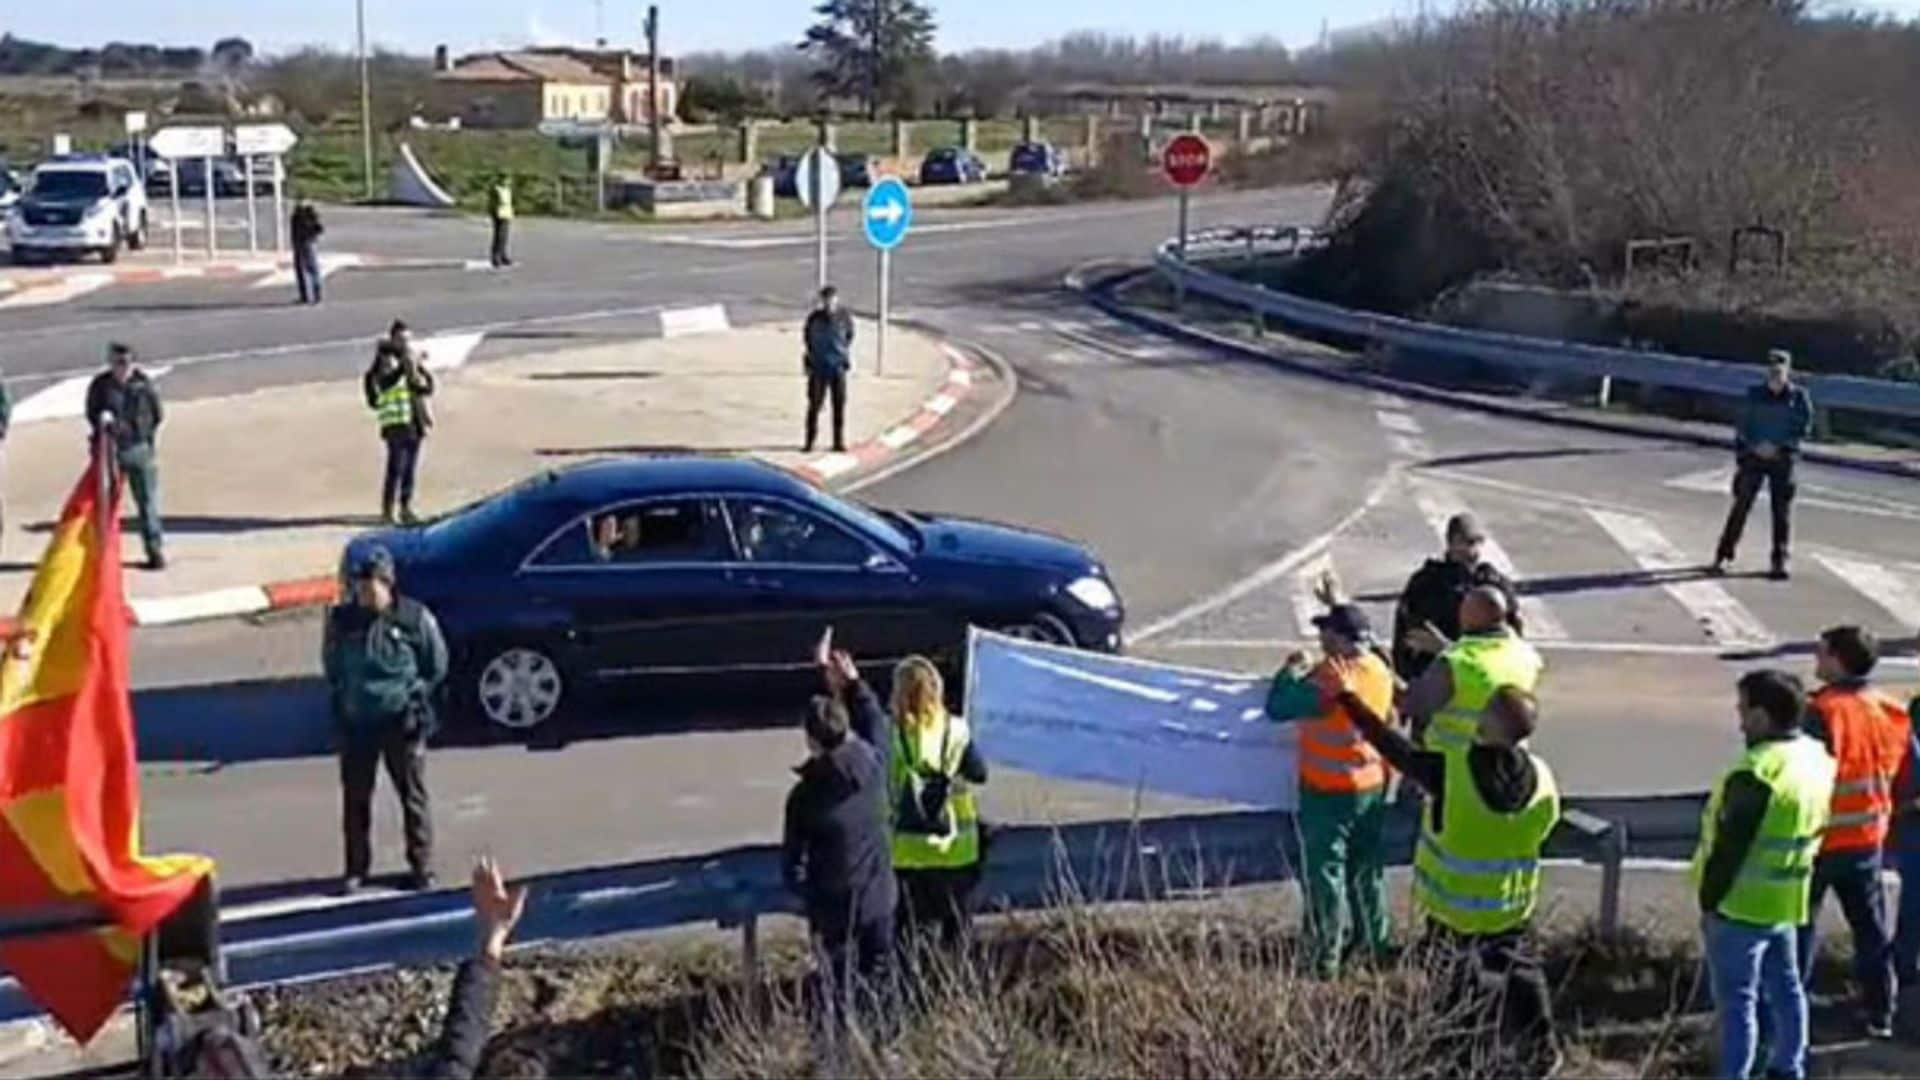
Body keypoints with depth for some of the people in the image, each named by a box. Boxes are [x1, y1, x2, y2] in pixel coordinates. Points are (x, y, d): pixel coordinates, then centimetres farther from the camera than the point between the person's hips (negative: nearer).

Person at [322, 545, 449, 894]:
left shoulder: (415, 617, -9)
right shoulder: (342, 619, -3)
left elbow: (436, 666, 2)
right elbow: (331, 666, 13)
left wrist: (413, 695, -2)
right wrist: (347, 695, 7)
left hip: (402, 722, -2)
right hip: (356, 723, 2)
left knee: (413, 796, 6)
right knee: (355, 798, 11)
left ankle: (422, 867, 17)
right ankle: (356, 869, 24)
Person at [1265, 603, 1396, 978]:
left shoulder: (1328, 676, -25)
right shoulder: (1380, 670, -1)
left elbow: (1277, 709, -22)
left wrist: (1290, 671, -4)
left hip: (1329, 791, -7)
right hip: (1373, 786, 7)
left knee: (1326, 871, 4)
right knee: (1368, 869, 21)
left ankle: (1326, 958, 11)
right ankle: (1375, 944, 35)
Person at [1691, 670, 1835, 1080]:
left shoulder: (1757, 772, -26)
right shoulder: (1818, 757, 2)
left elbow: (1729, 846, -22)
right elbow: (1813, 829, 12)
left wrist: (1709, 900, -11)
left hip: (1742, 906, -9)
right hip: (1787, 902, 9)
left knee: (1737, 1001, 1)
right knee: (1785, 988, 21)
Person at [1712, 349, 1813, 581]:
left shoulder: (1798, 396, -1)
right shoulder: (1755, 395, 3)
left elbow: (1805, 428, -4)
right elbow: (1742, 427, 6)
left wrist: (1777, 446, -14)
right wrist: (1739, 457, -1)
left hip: (1782, 460, -1)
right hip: (1753, 457, 1)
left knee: (1782, 510, -1)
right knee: (1741, 505, 2)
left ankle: (1780, 561, 5)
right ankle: (1724, 555, 10)